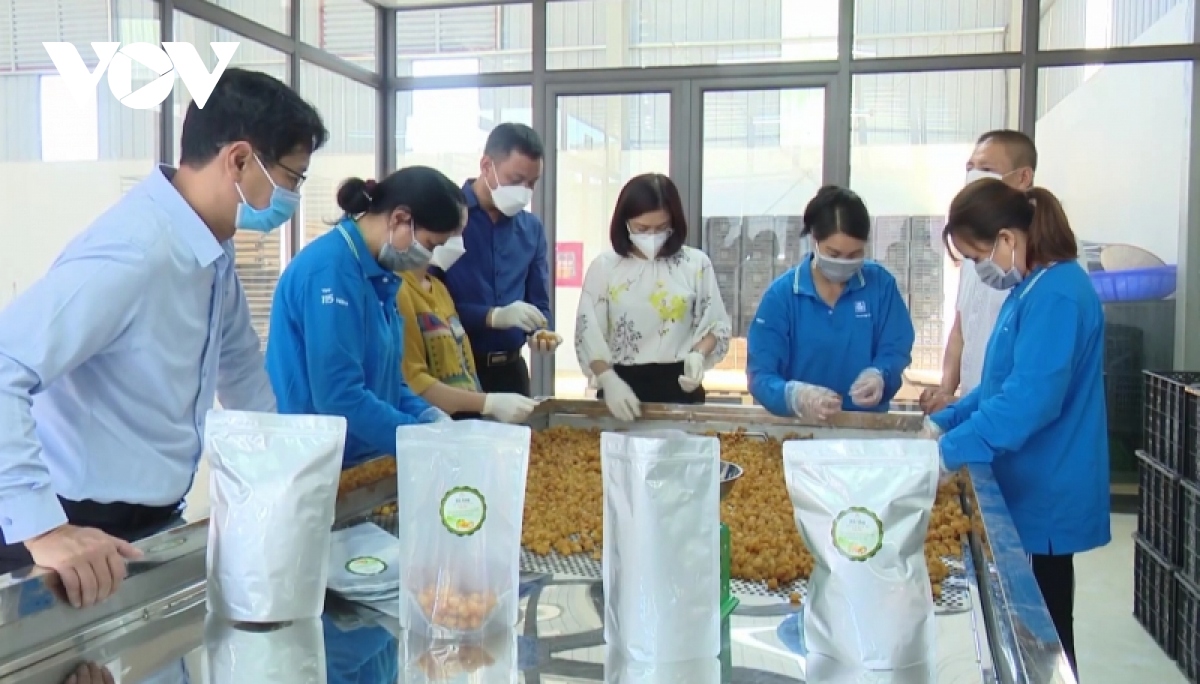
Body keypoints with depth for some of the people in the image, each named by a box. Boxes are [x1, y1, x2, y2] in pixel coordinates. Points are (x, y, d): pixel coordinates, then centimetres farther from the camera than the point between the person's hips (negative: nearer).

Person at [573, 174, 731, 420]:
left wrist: (698, 355, -16)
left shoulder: (696, 264, -2)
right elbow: (588, 335, -6)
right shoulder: (604, 267, -2)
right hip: (621, 384, 0)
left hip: (680, 386, 0)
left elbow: (717, 325, 4)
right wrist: (609, 380, -21)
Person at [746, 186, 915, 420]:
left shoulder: (881, 283, 1)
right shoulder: (780, 294, -4)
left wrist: (879, 376, -19)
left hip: (867, 423, 1)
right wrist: (796, 396, -29)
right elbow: (761, 375, -9)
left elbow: (896, 349, 4)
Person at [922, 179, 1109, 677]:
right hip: (1030, 487, 9)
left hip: (1046, 495, -9)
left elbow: (1030, 399, -29)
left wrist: (951, 450, -24)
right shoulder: (1032, 289, 10)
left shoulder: (1056, 295, -21)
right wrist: (943, 422, 9)